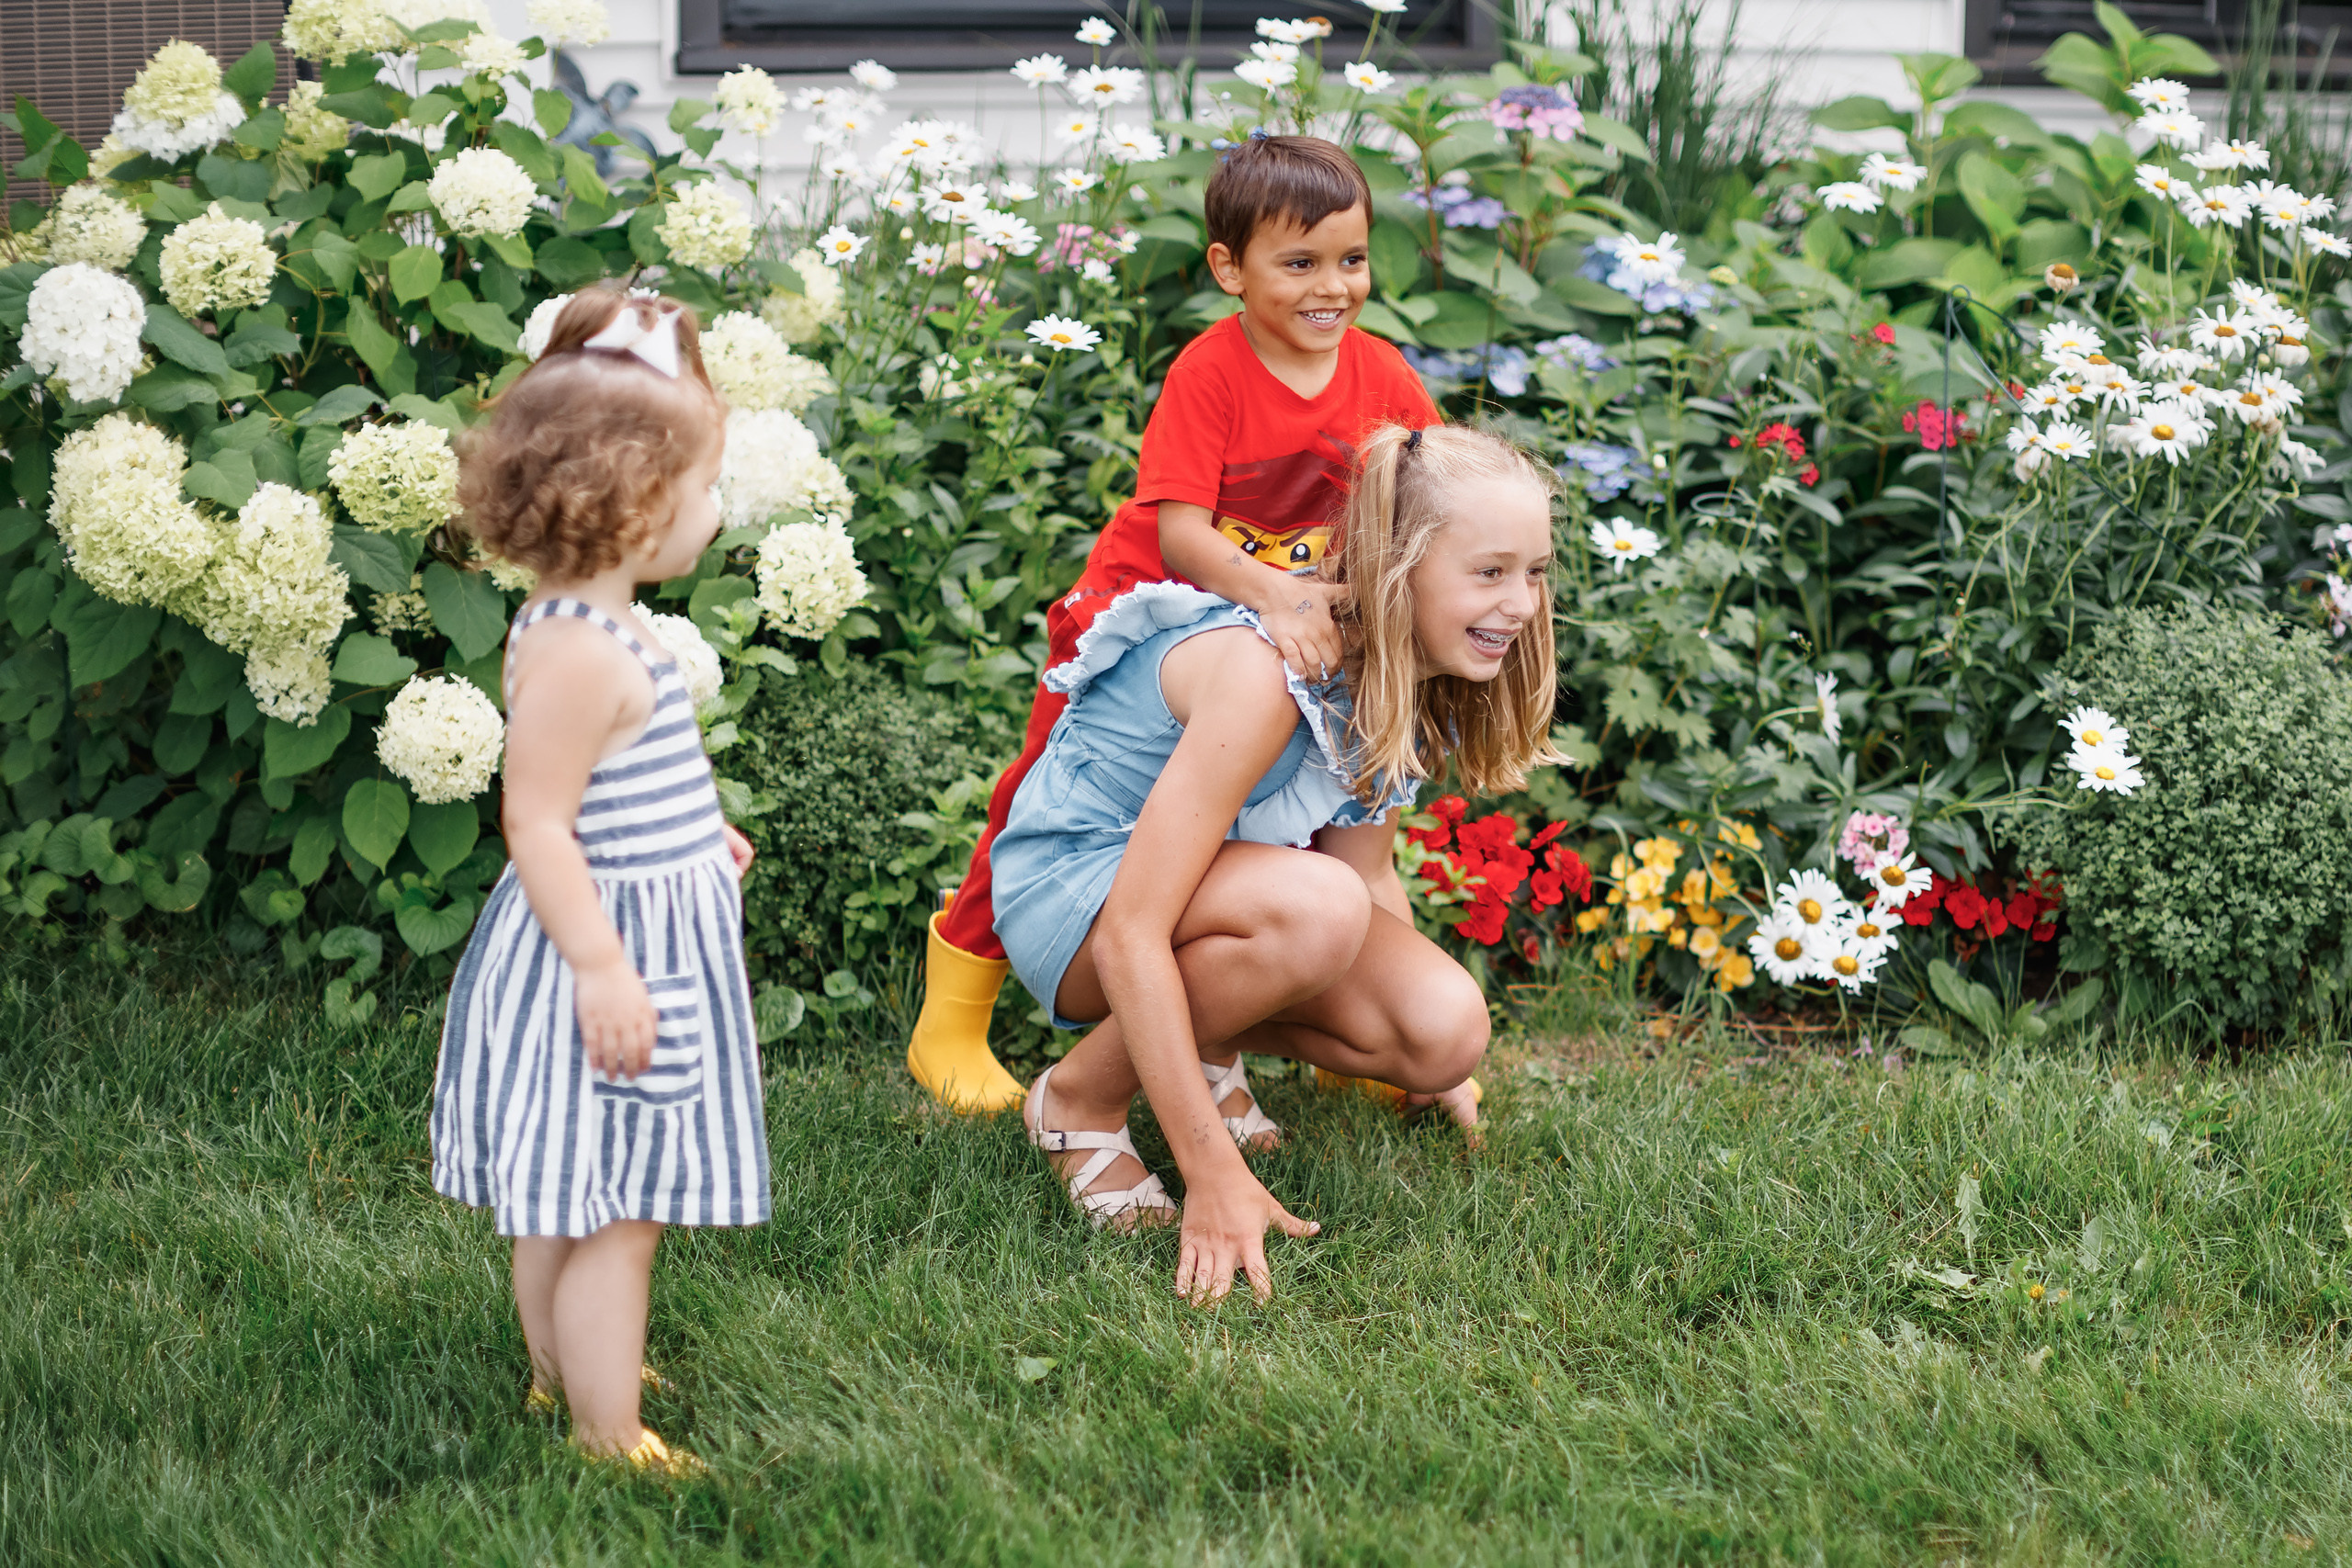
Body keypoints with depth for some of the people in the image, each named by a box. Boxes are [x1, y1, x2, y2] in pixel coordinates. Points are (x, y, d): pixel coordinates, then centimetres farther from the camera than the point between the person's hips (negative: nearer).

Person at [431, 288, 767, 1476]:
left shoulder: (594, 629, 8)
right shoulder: (577, 653, -25)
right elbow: (537, 823, -25)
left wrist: (693, 834, 32)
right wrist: (603, 967, -26)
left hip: (639, 945, 11)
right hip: (607, 951, -11)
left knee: (565, 1200, 22)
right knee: (612, 1218, -3)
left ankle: (563, 1376, 36)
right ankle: (608, 1442, 4)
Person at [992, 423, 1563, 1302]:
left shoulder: (1405, 679, -6)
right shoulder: (1268, 670, -32)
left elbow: (1368, 875, 9)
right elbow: (1133, 932, -35)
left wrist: (1430, 1075, 12)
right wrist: (1215, 1175, -38)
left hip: (1214, 889, 8)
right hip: (1069, 882, -7)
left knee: (1447, 1034, -16)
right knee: (1314, 908, -37)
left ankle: (1197, 1041, 11)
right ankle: (1081, 1100, -14)